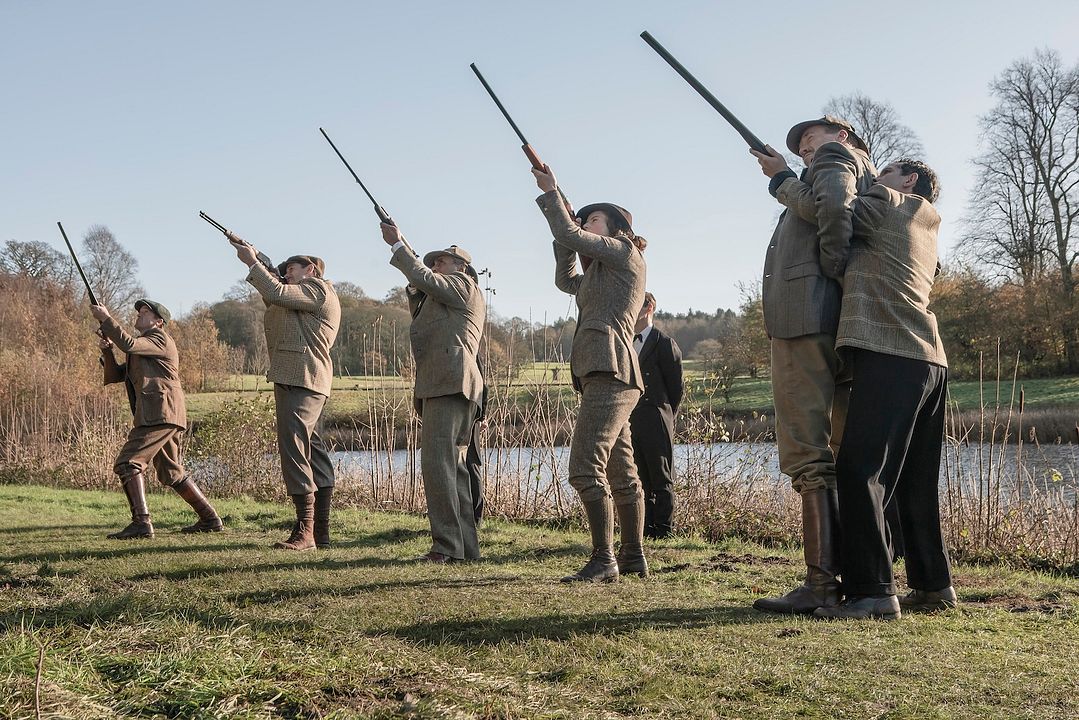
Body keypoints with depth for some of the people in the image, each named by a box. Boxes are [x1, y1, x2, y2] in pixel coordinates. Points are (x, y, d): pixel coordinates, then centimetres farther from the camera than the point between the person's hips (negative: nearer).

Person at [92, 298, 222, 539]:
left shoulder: (160, 339, -1)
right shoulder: (141, 346, 29)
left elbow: (128, 344, -19)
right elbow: (115, 375, 22)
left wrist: (106, 318, -14)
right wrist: (107, 351, 5)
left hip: (161, 412, -10)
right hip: (164, 417, 10)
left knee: (128, 463, -16)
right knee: (172, 473, 16)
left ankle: (141, 522, -23)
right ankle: (210, 519, 19)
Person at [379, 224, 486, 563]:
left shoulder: (464, 284, 5)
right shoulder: (445, 299, 33)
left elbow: (425, 279, -10)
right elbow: (422, 322, 29)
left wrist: (398, 245, -3)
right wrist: (415, 289, 19)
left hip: (451, 383, -11)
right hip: (439, 386, 11)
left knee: (437, 462, -17)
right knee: (452, 466, 8)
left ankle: (448, 545, -20)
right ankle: (466, 546, 9)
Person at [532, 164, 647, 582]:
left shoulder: (625, 252, 1)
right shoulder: (601, 273, 27)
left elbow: (570, 237, -5)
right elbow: (565, 280, 35)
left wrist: (551, 193, 6)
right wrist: (566, 240, 25)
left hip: (610, 374, -10)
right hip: (602, 375, 10)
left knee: (585, 467, -17)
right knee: (621, 473, 11)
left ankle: (603, 560, -16)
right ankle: (633, 558, 16)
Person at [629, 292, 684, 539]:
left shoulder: (664, 343, -4)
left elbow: (676, 386, -1)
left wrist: (666, 417, 3)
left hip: (656, 422, -6)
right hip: (631, 422, 6)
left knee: (661, 478, -1)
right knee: (641, 478, 9)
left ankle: (663, 529, 3)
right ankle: (646, 529, 14)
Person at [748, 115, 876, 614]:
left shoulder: (836, 155, 3)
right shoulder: (870, 183, 28)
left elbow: (833, 204, -17)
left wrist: (835, 268, -10)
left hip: (806, 318, -9)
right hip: (845, 327, 10)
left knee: (807, 455, -13)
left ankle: (821, 583, -16)